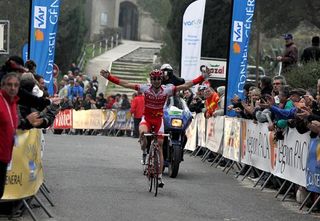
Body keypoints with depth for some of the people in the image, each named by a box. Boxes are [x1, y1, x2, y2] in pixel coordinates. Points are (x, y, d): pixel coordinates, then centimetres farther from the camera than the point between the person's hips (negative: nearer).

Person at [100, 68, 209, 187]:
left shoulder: (167, 90, -12)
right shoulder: (145, 88, -12)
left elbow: (186, 85, -15)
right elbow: (124, 84, -14)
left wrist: (202, 77, -24)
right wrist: (109, 77, -22)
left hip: (159, 119, 1)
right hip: (146, 118, -1)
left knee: (159, 148, -1)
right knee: (142, 132, -36)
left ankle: (160, 176, 5)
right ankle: (144, 151, -4)